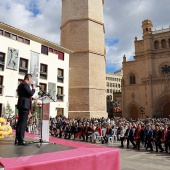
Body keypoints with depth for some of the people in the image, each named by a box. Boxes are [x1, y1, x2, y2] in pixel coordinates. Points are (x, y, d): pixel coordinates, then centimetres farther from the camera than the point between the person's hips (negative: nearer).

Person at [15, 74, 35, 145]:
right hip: (24, 106, -10)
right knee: (23, 123, -9)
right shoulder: (25, 85, -11)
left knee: (20, 122, 11)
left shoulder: (21, 85, 21)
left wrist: (33, 98, 23)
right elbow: (31, 93, -19)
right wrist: (33, 89, -1)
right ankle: (21, 140, -8)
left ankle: (17, 139, 16)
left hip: (21, 105, 10)